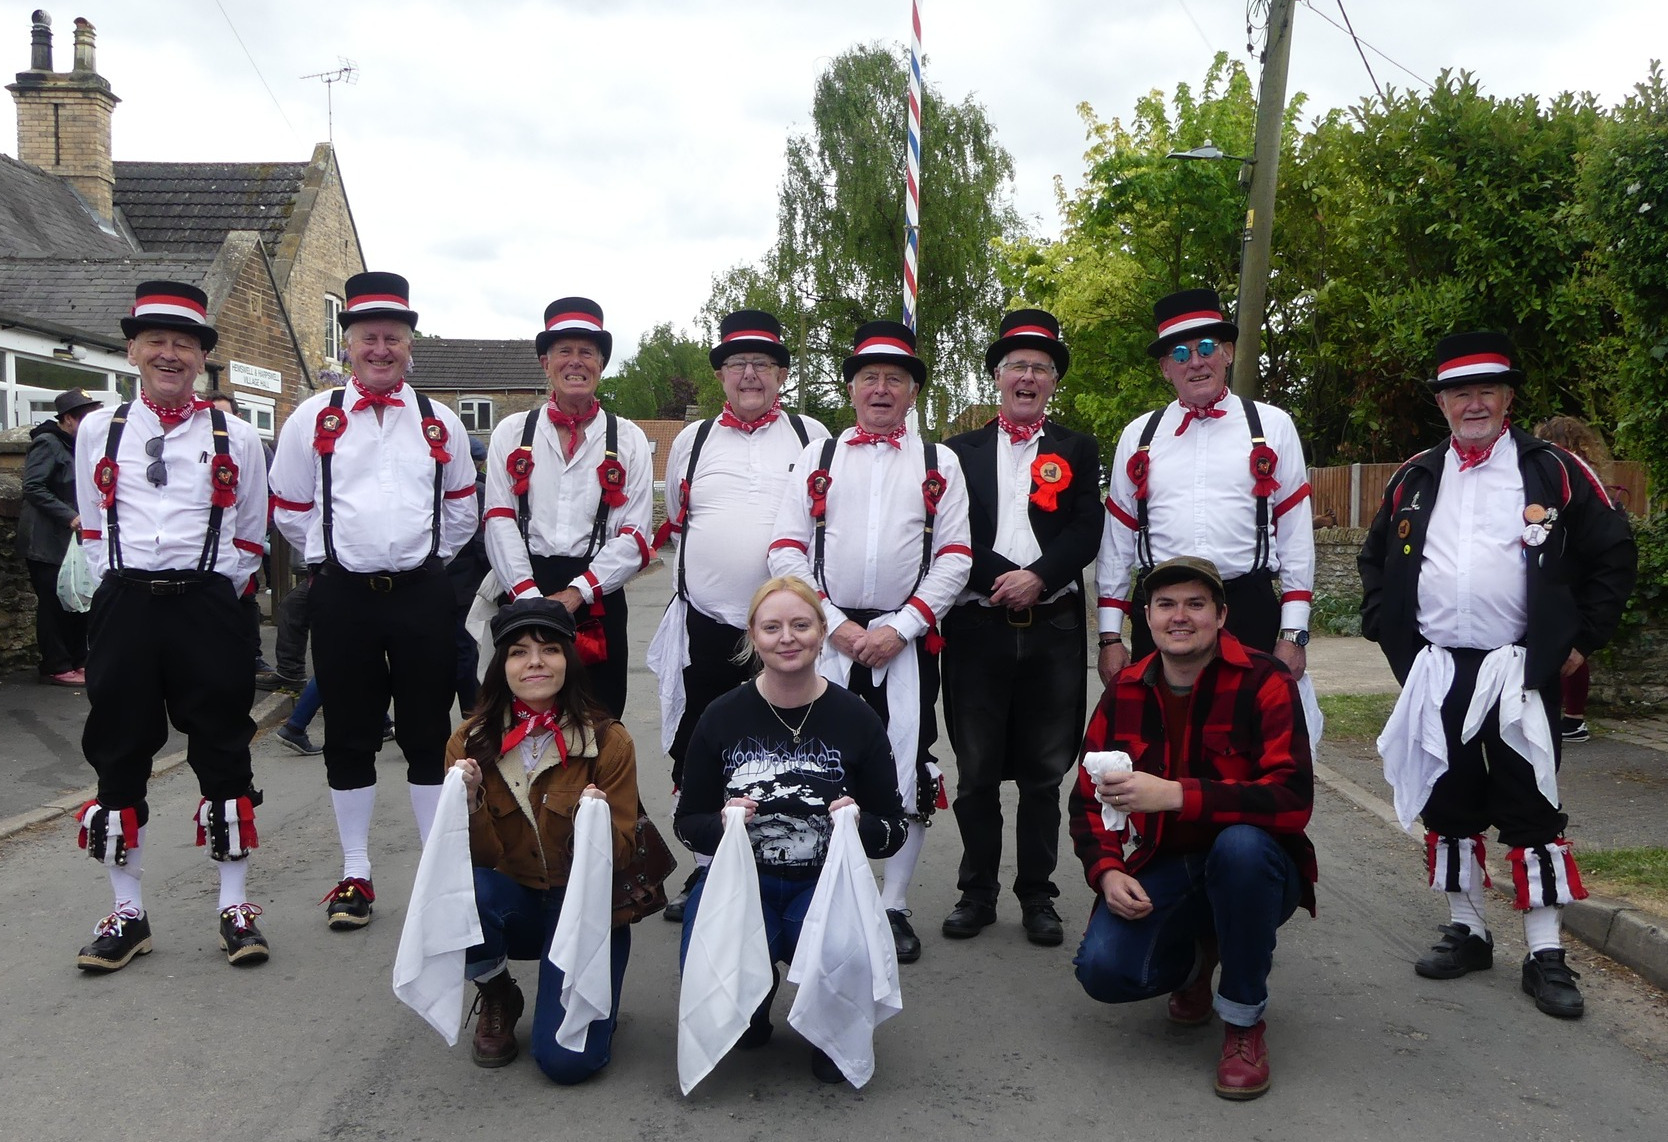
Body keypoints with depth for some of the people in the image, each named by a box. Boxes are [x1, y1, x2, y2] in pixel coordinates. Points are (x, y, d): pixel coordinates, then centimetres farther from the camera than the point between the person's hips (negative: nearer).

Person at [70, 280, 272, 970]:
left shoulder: (235, 439, 5)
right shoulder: (97, 432, 9)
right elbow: (94, 530, 15)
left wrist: (210, 596, 4)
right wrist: (125, 594, 6)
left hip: (207, 609, -1)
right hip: (122, 610, 2)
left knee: (223, 757, 3)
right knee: (118, 759, 6)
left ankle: (235, 909, 15)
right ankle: (128, 914, 19)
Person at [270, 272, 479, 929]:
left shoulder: (440, 423, 7)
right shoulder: (314, 418, 3)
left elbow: (461, 510, 17)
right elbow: (289, 510, 11)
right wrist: (333, 558, 12)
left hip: (422, 594, 1)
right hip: (342, 597, 0)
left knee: (429, 734, 5)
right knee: (349, 737, 7)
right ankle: (355, 874, 19)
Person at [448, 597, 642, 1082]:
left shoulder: (608, 741, -11)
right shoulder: (471, 742, -5)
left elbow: (620, 853, -10)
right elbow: (479, 858, -7)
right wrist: (470, 803, -26)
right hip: (514, 903, 3)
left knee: (568, 1059, -19)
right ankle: (497, 999, 1)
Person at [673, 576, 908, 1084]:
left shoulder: (855, 718, -4)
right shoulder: (722, 717, -4)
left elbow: (894, 831, 2)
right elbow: (686, 821, 4)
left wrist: (861, 826, -21)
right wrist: (722, 824, -19)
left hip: (824, 884, 0)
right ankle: (754, 1004, 16)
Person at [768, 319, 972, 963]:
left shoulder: (939, 463, 9)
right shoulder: (817, 457, 10)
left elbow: (955, 557, 1)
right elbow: (785, 550, 2)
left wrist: (900, 627, -10)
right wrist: (836, 624, -8)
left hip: (908, 639, 0)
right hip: (826, 637, 0)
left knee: (909, 775, 3)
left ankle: (893, 908, 17)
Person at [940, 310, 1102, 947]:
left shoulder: (1077, 451, 11)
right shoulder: (962, 451, 10)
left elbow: (1088, 531, -1)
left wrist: (1038, 577, -15)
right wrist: (1003, 579, -13)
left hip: (1053, 630, 0)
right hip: (977, 627, 0)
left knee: (1043, 773, 7)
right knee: (976, 772, 7)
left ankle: (1037, 896, 19)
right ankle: (977, 893, 20)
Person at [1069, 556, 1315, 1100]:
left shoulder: (1263, 682, -14)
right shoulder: (1124, 693, 1)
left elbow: (1293, 799, -26)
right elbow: (1088, 800, 7)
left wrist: (1176, 795, -35)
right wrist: (1107, 872, -13)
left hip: (1254, 872, -3)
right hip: (1160, 872, 3)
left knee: (1240, 843, -38)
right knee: (1102, 969, -23)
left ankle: (1244, 1021, -12)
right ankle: (1196, 956, 17)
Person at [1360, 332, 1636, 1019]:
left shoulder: (1553, 472, 0)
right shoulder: (1414, 479, 9)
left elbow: (1613, 554, 3)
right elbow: (1375, 560, 19)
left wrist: (1583, 639, 0)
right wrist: (1388, 632, 9)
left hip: (1523, 673, -3)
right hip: (1435, 674, 3)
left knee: (1532, 811, 0)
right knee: (1447, 807, 10)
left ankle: (1546, 955, 10)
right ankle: (1466, 931, 25)